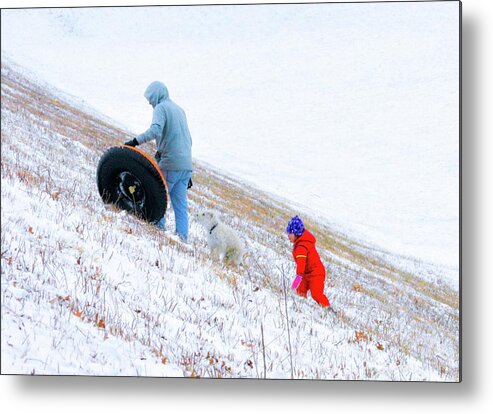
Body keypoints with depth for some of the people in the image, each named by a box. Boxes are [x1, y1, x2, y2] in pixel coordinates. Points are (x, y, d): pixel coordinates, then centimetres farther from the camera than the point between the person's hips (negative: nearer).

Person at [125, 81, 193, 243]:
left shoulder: (160, 108, -3)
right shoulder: (179, 109, 23)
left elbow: (155, 130, -23)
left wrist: (135, 141, -25)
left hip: (170, 164, -8)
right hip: (186, 165, 8)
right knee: (180, 203, 5)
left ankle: (159, 228, -3)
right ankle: (182, 237, 1)